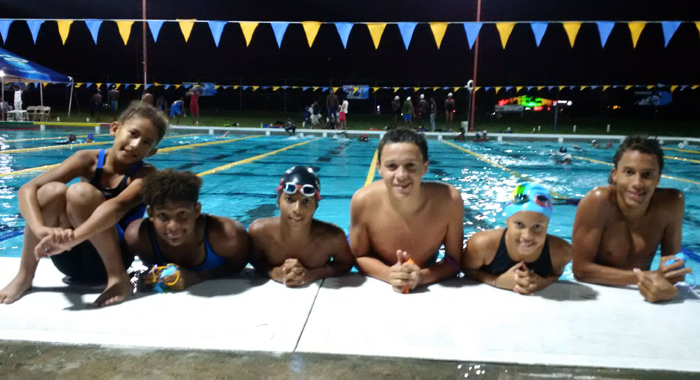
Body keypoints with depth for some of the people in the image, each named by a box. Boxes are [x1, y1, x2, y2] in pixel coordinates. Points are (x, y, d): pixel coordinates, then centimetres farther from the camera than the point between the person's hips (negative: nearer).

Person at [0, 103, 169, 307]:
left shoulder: (146, 174, -13)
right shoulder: (88, 160, -6)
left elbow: (117, 206, -33)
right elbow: (27, 189, -17)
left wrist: (72, 238, -49)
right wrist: (42, 229, -37)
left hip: (104, 260, -3)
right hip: (72, 257, 4)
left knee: (81, 192, -25)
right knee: (52, 191, -21)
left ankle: (117, 277, -18)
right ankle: (25, 275, -5)